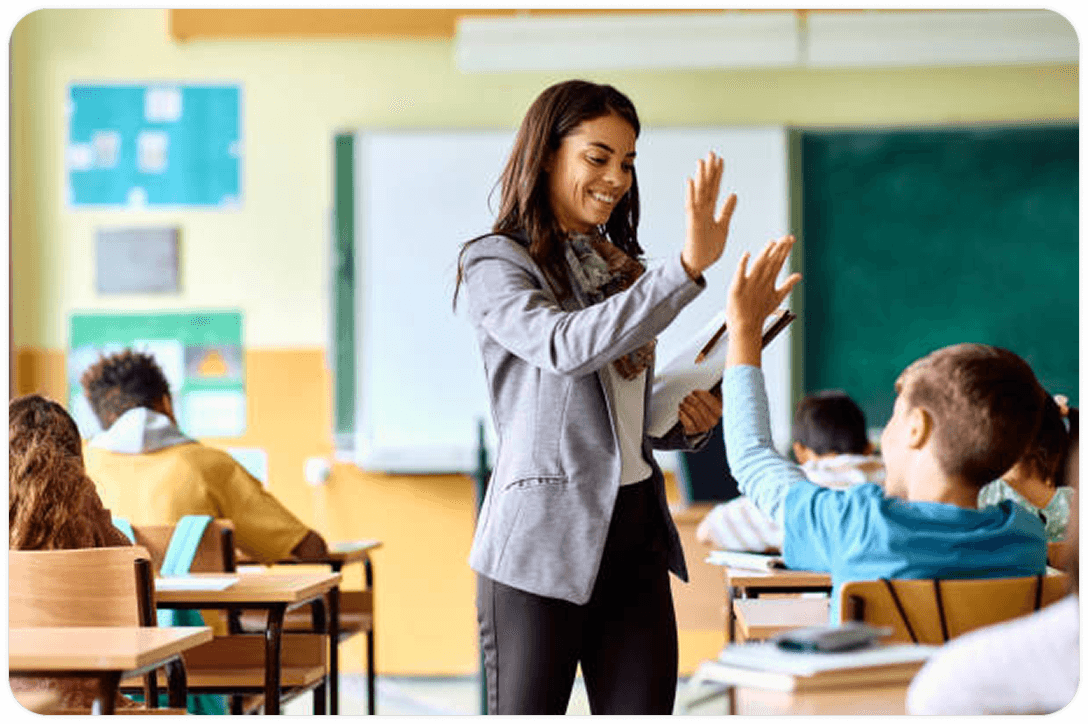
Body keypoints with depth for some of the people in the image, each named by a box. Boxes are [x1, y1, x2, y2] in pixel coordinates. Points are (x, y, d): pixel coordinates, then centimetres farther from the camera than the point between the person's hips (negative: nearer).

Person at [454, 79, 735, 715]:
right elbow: (567, 347, -25)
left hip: (636, 536, 6)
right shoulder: (495, 262, -3)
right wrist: (688, 267, -33)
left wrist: (688, 422, 3)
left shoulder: (618, 268, 19)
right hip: (542, 542, -6)